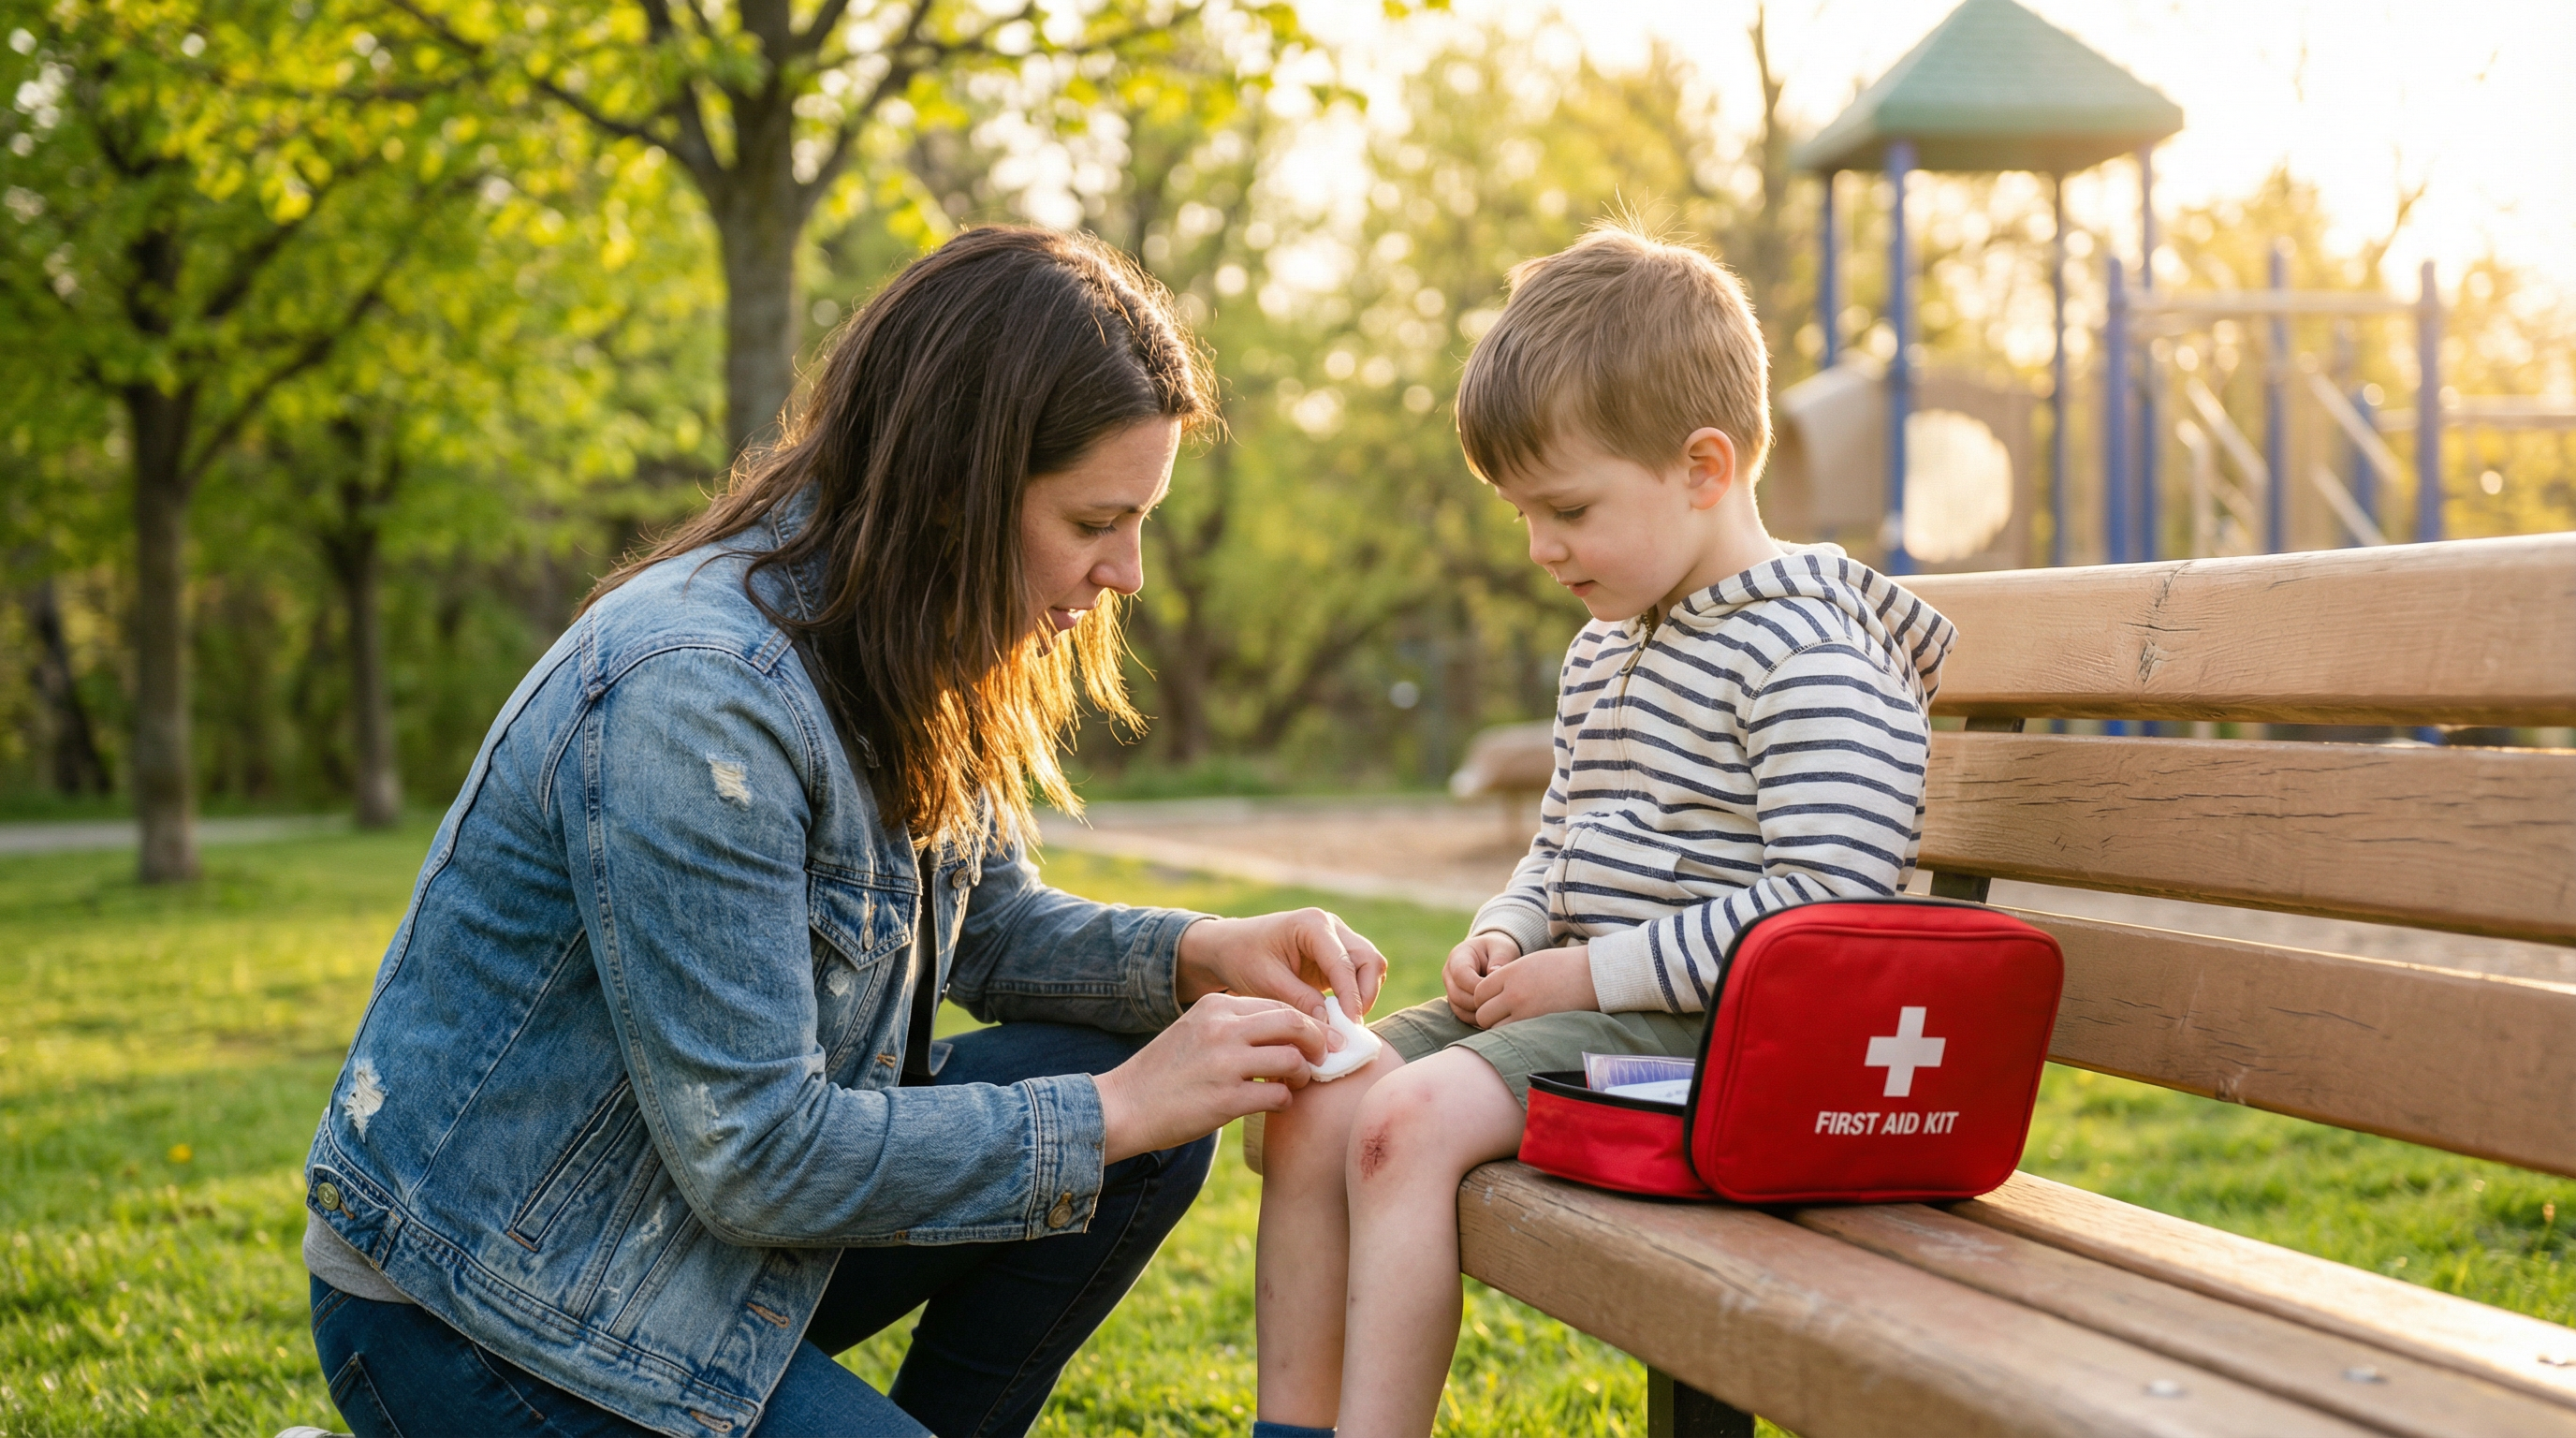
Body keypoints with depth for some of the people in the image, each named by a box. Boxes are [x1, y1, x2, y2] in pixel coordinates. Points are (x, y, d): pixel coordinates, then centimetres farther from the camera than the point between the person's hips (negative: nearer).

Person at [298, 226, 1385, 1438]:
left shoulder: (905, 658, 0)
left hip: (704, 1223, 8)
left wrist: (1191, 956, -7)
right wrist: (1112, 1114, -22)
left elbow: (986, 921, 13)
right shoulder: (694, 696, -28)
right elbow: (755, 1156, -26)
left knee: (1148, 1124, -5)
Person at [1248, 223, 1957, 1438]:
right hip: (1584, 1003, 9)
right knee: (1312, 1105, -4)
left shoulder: (1808, 656, -15)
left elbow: (1826, 906, -23)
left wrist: (1591, 972, -19)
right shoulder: (1608, 644, 16)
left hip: (1701, 1023, -9)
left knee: (1407, 1121, -26)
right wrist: (1506, 934, 4)